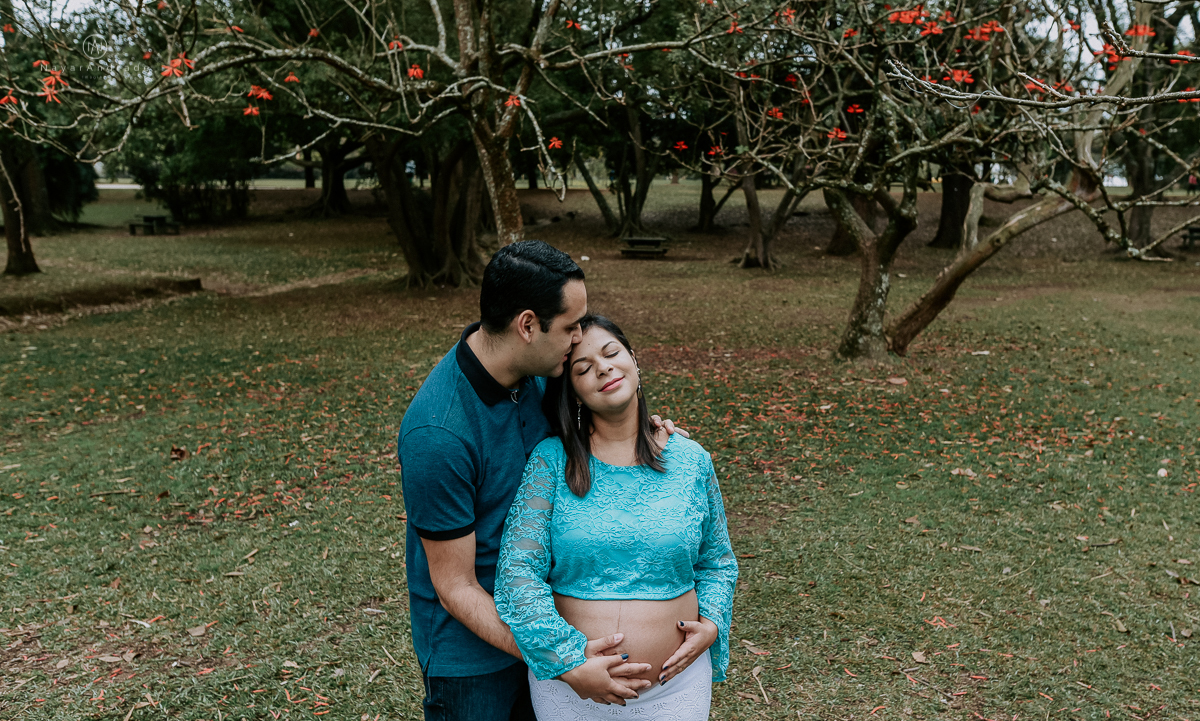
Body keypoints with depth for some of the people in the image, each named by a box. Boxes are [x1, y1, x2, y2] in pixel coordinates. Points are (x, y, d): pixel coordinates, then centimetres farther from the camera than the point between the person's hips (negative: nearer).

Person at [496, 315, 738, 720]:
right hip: (568, 680, -1)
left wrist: (712, 623, -7)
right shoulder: (551, 462, -10)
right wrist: (570, 661, -21)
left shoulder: (692, 462, -2)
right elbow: (517, 571, -15)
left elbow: (717, 561, 10)